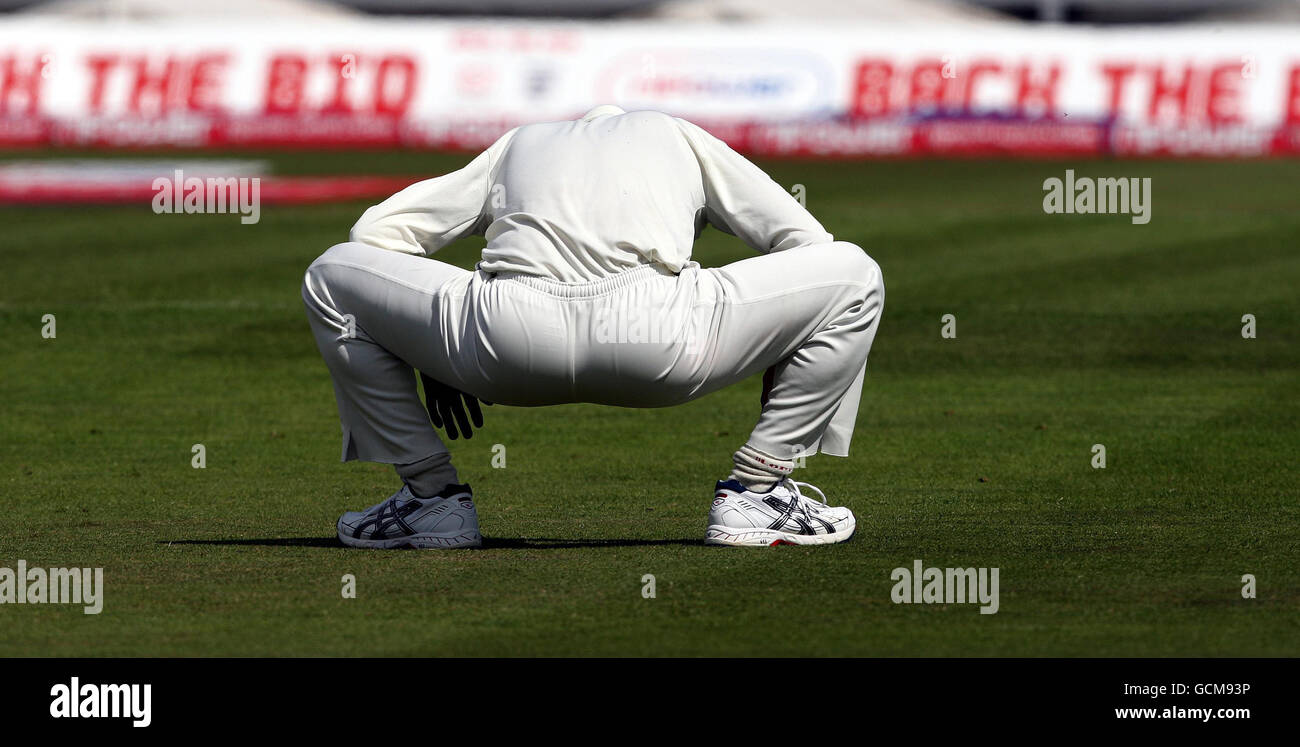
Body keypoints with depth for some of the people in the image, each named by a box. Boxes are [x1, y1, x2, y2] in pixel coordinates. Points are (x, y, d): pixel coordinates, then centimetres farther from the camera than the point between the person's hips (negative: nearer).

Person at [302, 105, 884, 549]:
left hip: (507, 346, 1)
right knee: (855, 276, 20)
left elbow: (374, 231, 31)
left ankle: (433, 496, 22)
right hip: (657, 343, -1)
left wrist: (426, 352, 40)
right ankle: (752, 493, 15)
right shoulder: (681, 138, 35)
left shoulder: (518, 144, 38)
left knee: (330, 278, 28)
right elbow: (804, 241, 27)